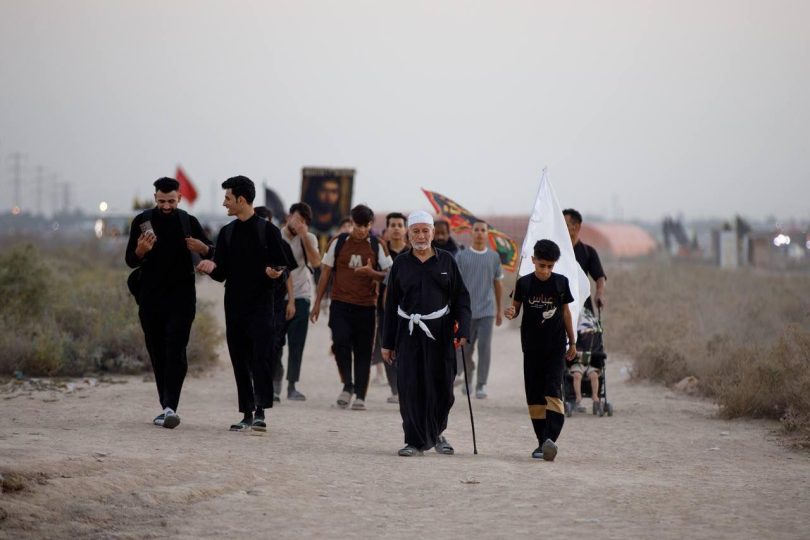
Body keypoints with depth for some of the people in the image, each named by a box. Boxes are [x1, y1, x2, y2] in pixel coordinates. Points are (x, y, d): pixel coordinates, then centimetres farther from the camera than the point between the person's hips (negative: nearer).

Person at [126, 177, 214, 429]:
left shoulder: (188, 222, 4)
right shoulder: (142, 221, 3)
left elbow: (212, 254, 12)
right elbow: (130, 260, 4)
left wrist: (202, 248, -12)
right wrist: (140, 251, -19)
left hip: (181, 297, -2)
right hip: (151, 297, 2)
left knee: (175, 352, -13)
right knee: (157, 353, 6)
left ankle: (170, 407, -21)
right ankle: (166, 407, 14)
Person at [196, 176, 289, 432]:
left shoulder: (267, 230, -1)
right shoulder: (227, 233, 13)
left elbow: (283, 265, -1)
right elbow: (222, 273, 13)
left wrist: (275, 272, -23)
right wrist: (212, 268, -9)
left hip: (261, 305, -5)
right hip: (235, 307, 5)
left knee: (261, 358, -14)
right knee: (240, 361, 5)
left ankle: (260, 412, -17)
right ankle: (247, 414, 10)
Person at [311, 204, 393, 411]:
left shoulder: (377, 247, 3)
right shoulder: (338, 243, 5)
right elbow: (325, 273, 10)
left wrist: (372, 273, -18)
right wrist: (317, 303, 7)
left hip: (366, 306, 0)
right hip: (340, 304, 0)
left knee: (363, 351, 1)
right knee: (340, 342, -17)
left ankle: (360, 395, 7)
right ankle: (348, 386, 0)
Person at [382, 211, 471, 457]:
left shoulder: (446, 261, 6)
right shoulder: (401, 263, 7)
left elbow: (461, 297, 6)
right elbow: (391, 304, 10)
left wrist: (463, 330, -6)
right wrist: (388, 343, 8)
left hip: (440, 332, 0)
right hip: (409, 332, 0)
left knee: (441, 387, 3)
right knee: (411, 388, -5)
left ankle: (435, 432, 27)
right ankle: (416, 441, 2)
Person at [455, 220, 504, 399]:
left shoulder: (493, 257, 7)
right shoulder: (461, 256, 2)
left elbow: (498, 284, 14)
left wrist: (499, 311, 16)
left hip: (487, 311, 0)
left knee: (485, 347, -8)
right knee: (466, 348, 6)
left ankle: (481, 385, -4)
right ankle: (468, 374, 32)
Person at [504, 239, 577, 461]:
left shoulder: (561, 282, 1)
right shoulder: (524, 283, 0)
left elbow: (565, 312, 11)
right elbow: (516, 308, 9)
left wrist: (572, 342, 14)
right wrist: (510, 312, -16)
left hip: (556, 346, -2)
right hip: (532, 347, 2)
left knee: (553, 391, -15)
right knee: (534, 395, 2)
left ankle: (551, 438, -27)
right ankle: (542, 442, 9)